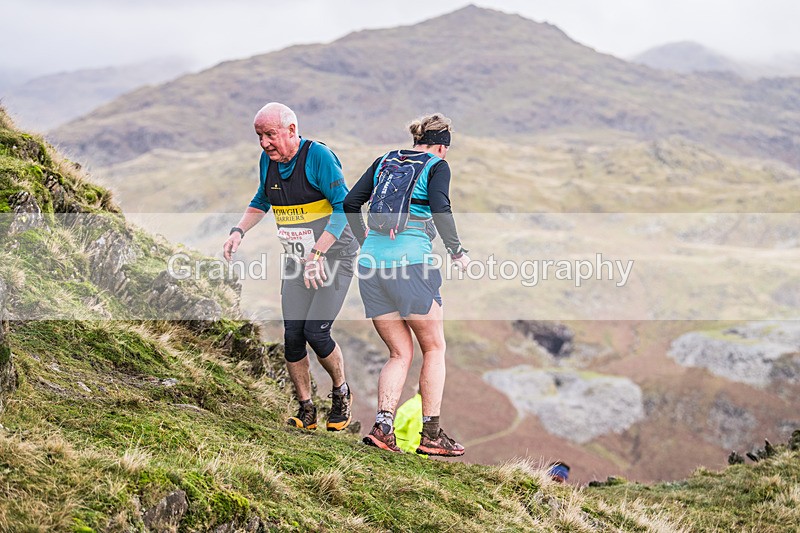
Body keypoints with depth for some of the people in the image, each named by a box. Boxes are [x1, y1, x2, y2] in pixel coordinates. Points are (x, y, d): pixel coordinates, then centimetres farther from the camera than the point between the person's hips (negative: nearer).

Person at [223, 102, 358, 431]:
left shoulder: (318, 156, -18)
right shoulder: (268, 161, 3)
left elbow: (344, 207, -23)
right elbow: (260, 202, 21)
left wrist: (317, 253, -30)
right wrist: (239, 230, 4)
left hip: (335, 255, -6)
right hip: (296, 261, 6)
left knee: (315, 331, -15)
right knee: (292, 335, -2)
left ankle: (341, 393, 12)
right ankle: (306, 411, 12)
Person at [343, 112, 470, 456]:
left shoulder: (385, 161, 18)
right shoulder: (436, 165, 3)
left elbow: (350, 202, 14)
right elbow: (440, 209, -14)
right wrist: (457, 251, -2)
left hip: (371, 263, 5)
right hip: (411, 262, -5)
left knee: (400, 354, 12)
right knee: (434, 349, 10)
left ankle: (382, 425, -6)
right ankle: (431, 434, 8)